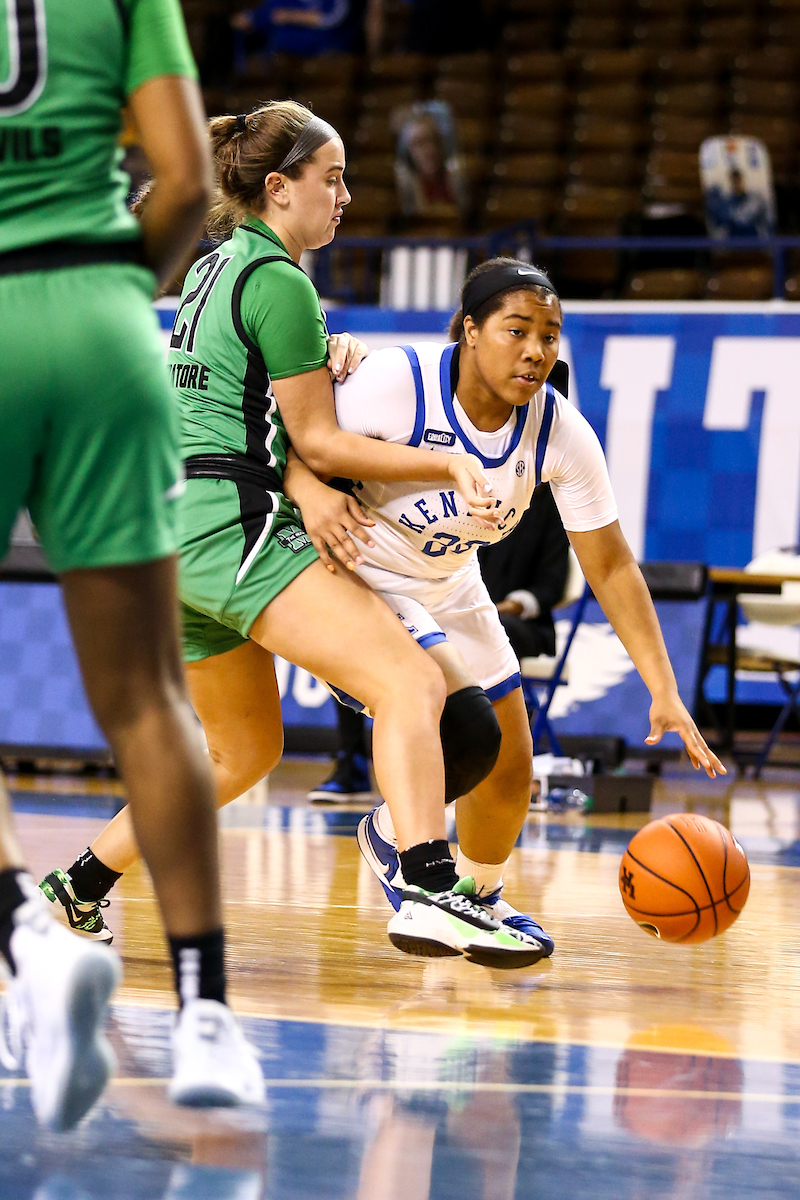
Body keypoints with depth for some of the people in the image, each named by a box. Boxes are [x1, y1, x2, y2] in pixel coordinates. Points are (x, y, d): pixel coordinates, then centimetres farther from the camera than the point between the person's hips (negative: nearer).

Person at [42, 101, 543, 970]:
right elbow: (317, 442, -6)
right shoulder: (278, 282, -7)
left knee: (242, 750, 24)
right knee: (412, 684, -19)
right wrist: (451, 465, -4)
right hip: (230, 519, -10)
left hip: (173, 536, 10)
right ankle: (431, 896, -36)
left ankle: (79, 886, 28)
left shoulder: (213, 269, 21)